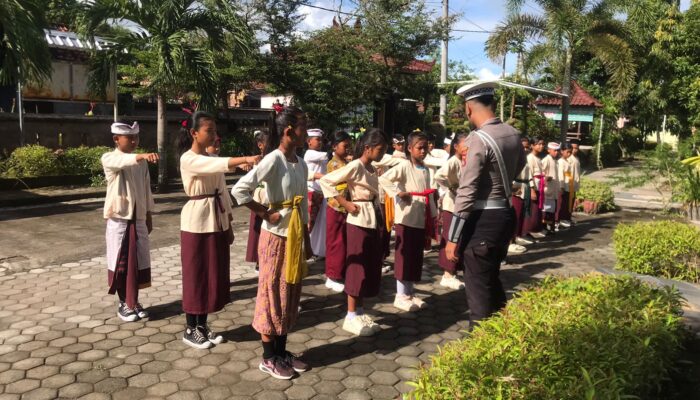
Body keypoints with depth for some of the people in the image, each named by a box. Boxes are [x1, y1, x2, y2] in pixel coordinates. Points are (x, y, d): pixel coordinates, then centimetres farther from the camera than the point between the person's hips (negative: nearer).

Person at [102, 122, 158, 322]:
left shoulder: (141, 162, 8)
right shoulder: (109, 159, -8)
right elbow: (123, 161, -32)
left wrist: (149, 215, 12)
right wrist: (142, 156, -51)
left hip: (139, 219, 5)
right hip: (119, 219, -4)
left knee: (139, 261, 9)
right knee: (120, 261, 4)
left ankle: (134, 302, 23)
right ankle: (123, 304, 18)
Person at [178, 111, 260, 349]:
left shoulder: (211, 157, 12)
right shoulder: (188, 159, -13)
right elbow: (218, 165, -32)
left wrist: (229, 223, 12)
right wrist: (245, 159, -45)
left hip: (217, 221, 8)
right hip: (197, 223, -8)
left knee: (214, 274, 12)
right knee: (196, 275, 2)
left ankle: (202, 325, 25)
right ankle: (191, 329, 16)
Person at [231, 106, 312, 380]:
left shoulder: (301, 163, 8)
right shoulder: (273, 160, -17)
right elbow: (239, 189, -24)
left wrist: (307, 240, 14)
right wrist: (265, 214, -17)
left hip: (296, 235, 8)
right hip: (276, 236, -8)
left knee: (290, 295, 15)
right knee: (273, 295, 4)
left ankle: (282, 352, 29)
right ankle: (268, 358, 18)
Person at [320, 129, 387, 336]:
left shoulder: (372, 169, 12)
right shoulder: (355, 166, -14)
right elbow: (326, 181, -21)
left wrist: (380, 222, 6)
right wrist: (345, 203, -17)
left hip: (373, 221, 8)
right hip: (359, 222, -8)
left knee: (371, 268, 12)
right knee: (358, 268, -1)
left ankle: (360, 312, 24)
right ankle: (351, 317, 11)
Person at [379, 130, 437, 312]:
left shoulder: (425, 170, 12)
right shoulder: (404, 166, -10)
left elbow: (429, 194, 16)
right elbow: (383, 179, -21)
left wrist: (433, 217, 15)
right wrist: (399, 193, -19)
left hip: (422, 219, 7)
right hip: (407, 219, -7)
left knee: (416, 258, 12)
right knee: (404, 257, -1)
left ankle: (409, 292, 23)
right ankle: (401, 296, 8)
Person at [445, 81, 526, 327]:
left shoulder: (479, 139, -19)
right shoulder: (513, 134, 5)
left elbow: (466, 192, -21)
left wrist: (453, 238, -18)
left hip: (482, 219, -8)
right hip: (504, 213, 8)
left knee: (478, 287, 3)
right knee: (491, 280, 24)